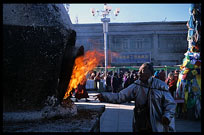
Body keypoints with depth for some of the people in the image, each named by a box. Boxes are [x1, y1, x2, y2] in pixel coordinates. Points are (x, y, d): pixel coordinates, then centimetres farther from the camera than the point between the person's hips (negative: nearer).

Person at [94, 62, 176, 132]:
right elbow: (120, 96, -2)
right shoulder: (136, 86, 1)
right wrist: (105, 96, -14)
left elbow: (170, 103, -2)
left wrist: (167, 116, -19)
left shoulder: (161, 86, -5)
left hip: (157, 127, -2)